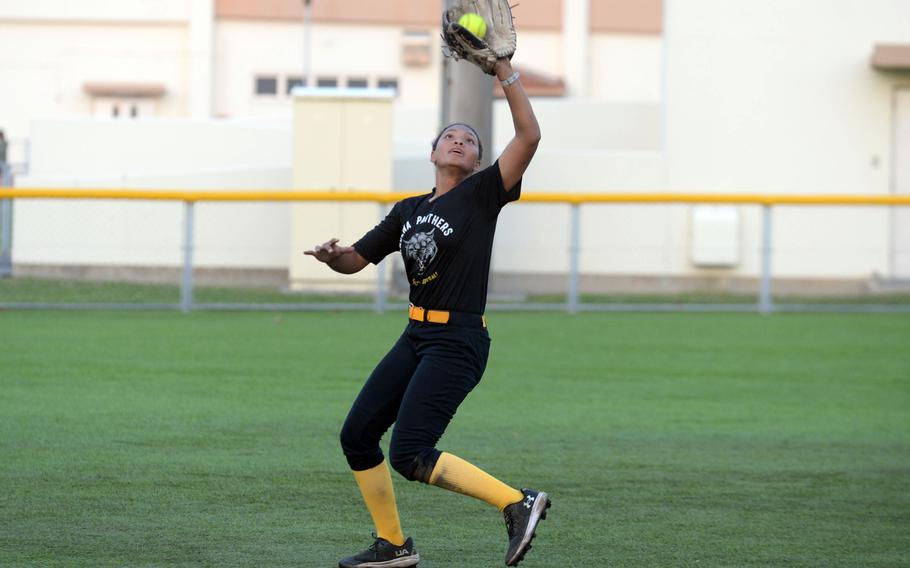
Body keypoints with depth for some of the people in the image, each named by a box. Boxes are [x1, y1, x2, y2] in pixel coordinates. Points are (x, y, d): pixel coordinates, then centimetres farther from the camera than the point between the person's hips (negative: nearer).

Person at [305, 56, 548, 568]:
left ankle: (517, 502, -13)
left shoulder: (482, 196, -4)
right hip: (416, 337, 8)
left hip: (459, 342, -8)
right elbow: (356, 261, 18)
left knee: (409, 456, -19)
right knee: (357, 435, 8)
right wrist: (332, 255, -5)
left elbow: (529, 136, -17)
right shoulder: (409, 210, 14)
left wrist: (505, 71, -17)